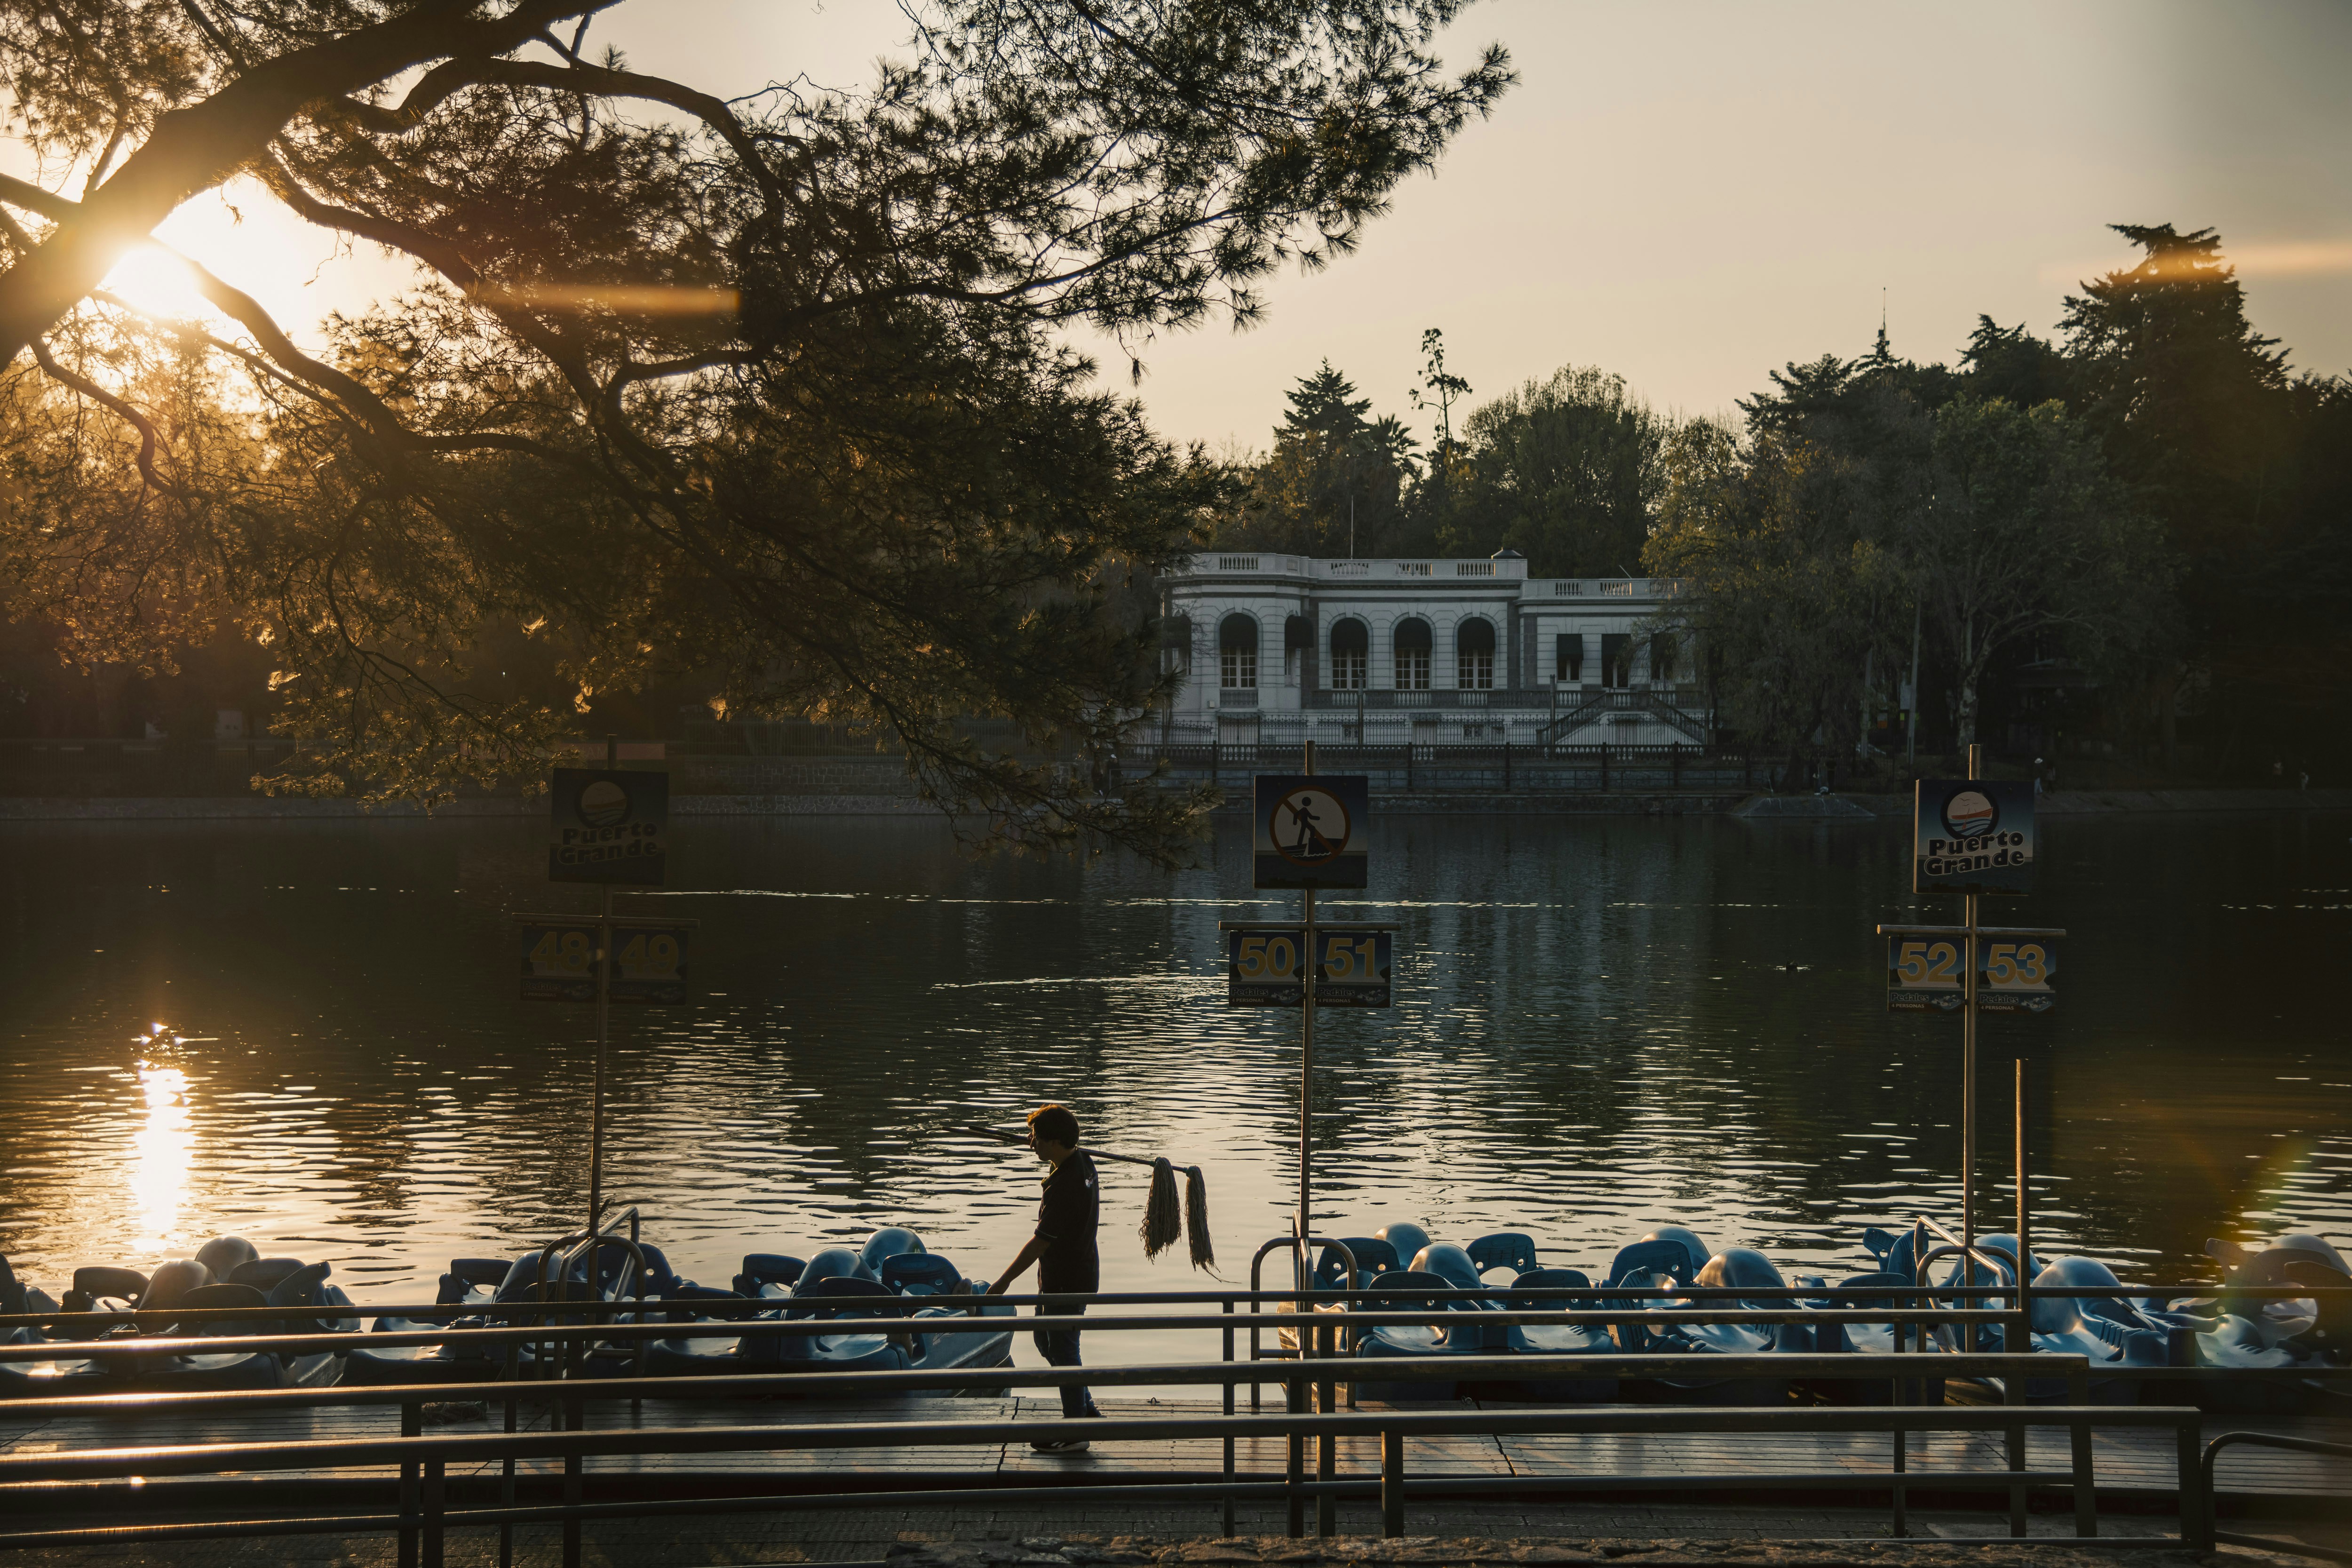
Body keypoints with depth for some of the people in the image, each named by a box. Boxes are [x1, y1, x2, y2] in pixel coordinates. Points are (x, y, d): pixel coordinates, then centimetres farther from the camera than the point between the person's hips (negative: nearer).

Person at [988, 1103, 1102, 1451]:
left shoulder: (1064, 1187, -30)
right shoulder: (1083, 1161, -1)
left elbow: (1040, 1243, -25)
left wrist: (1004, 1281, -19)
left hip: (1067, 1282, -10)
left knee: (1062, 1350, 2)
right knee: (1046, 1340, 22)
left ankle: (1075, 1433, 13)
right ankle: (1086, 1408, 31)